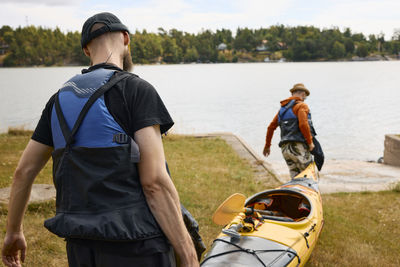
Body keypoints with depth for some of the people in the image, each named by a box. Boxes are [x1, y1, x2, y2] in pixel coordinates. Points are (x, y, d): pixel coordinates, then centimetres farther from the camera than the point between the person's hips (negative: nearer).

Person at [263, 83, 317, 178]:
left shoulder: (283, 108, 22)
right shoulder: (301, 106, -1)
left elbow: (271, 127, 22)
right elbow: (303, 125, -17)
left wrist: (267, 145, 30)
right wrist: (310, 142, -7)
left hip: (285, 148, 7)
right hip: (298, 146, -7)